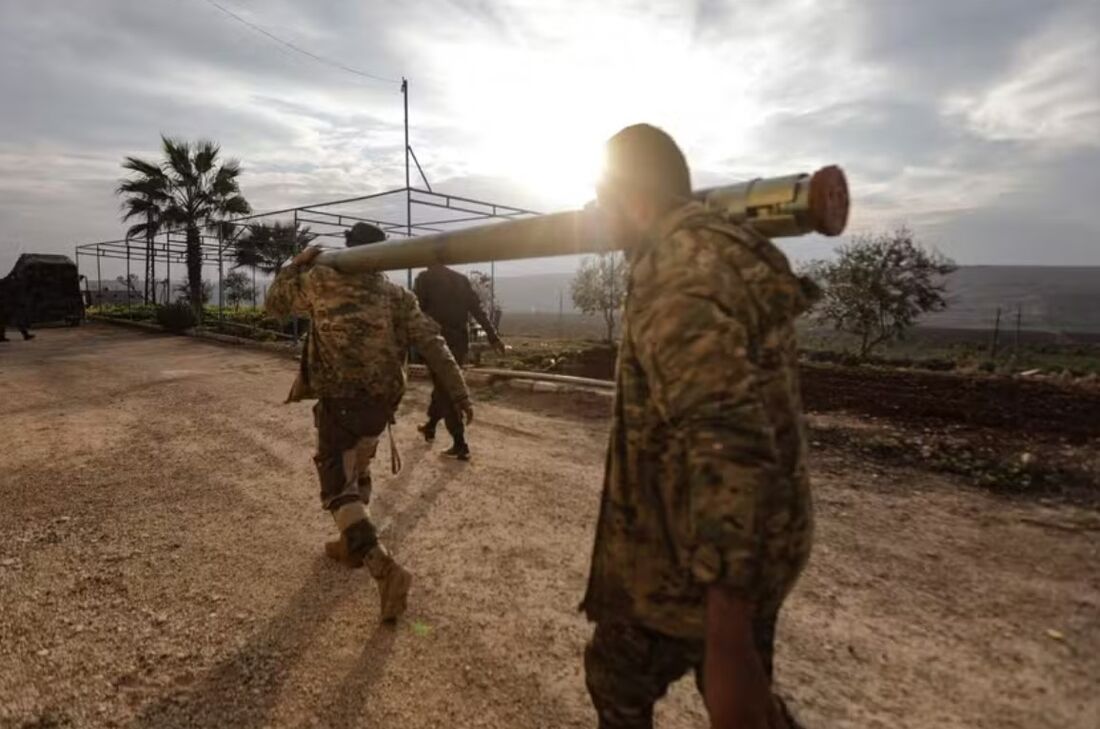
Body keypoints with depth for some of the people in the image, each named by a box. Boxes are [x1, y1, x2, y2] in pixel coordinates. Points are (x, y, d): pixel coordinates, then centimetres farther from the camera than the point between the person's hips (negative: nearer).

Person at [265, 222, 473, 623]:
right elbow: (432, 344, -4)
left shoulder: (320, 281, -2)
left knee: (338, 487, -2)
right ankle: (352, 544, 39)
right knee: (356, 468, 27)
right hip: (382, 401, 5)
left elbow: (275, 303, 14)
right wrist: (458, 392, -3)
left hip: (340, 401, -4)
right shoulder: (397, 296, 4)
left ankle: (386, 570, -19)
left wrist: (297, 264, 23)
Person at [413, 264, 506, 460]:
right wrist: (493, 336, 7)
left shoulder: (425, 278, -4)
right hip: (460, 342, 6)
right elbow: (478, 309, 8)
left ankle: (460, 445, -5)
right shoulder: (461, 279, 11)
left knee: (445, 392, -2)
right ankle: (430, 427, 39)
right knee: (444, 387, 22)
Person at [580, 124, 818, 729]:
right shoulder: (729, 251, 8)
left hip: (692, 555, -9)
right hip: (761, 540, 9)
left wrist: (726, 646, -32)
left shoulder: (679, 273, -23)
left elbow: (724, 442, -32)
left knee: (618, 679, 16)